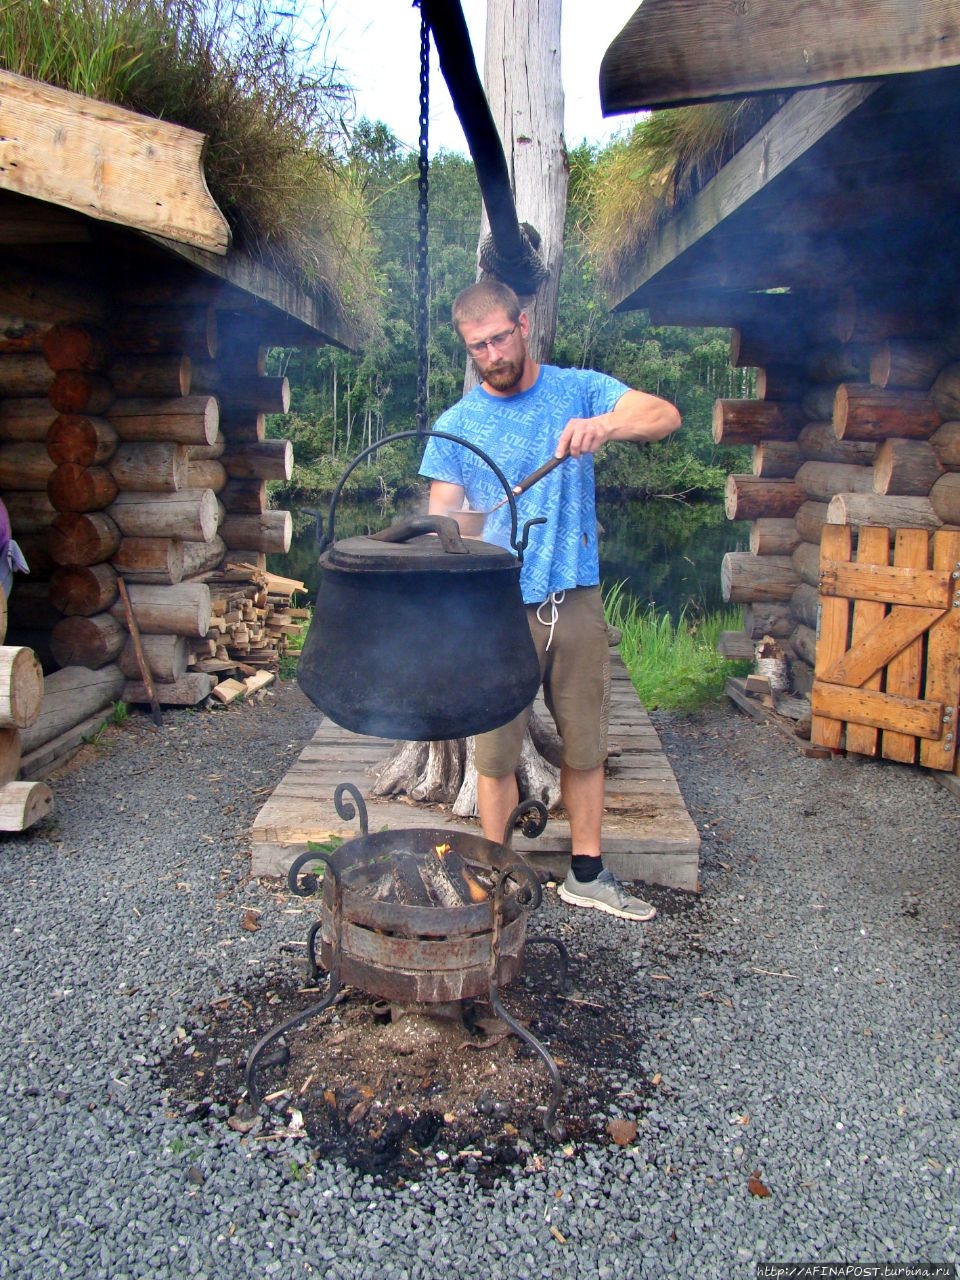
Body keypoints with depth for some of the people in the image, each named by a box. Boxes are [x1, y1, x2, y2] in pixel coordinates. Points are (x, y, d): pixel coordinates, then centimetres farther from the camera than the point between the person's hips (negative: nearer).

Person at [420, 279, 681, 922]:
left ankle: (587, 874, 29)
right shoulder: (456, 425, 2)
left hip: (577, 602, 1)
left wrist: (607, 425, -33)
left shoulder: (578, 390, 3)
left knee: (585, 746, 12)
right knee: (497, 753, 6)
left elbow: (667, 416, -12)